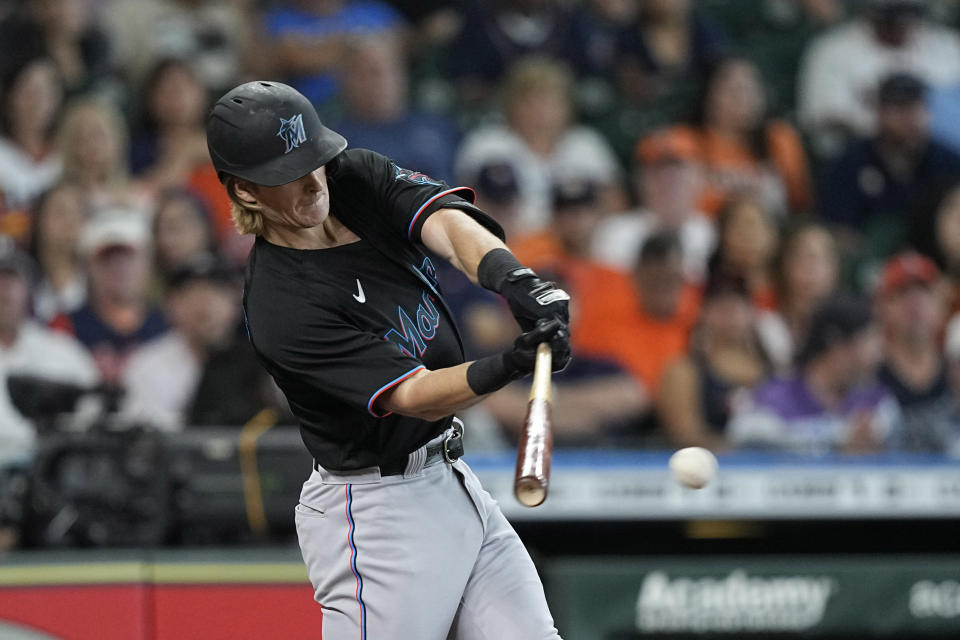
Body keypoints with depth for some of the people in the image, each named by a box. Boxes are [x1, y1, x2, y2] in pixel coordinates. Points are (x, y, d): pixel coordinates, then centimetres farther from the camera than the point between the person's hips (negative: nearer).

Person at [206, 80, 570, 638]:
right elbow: (415, 396, -26)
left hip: (451, 481, 8)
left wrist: (513, 279, -40)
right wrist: (509, 366, -44)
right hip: (376, 510, -8)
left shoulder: (358, 179, -2)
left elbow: (450, 225, -19)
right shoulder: (280, 309, -23)